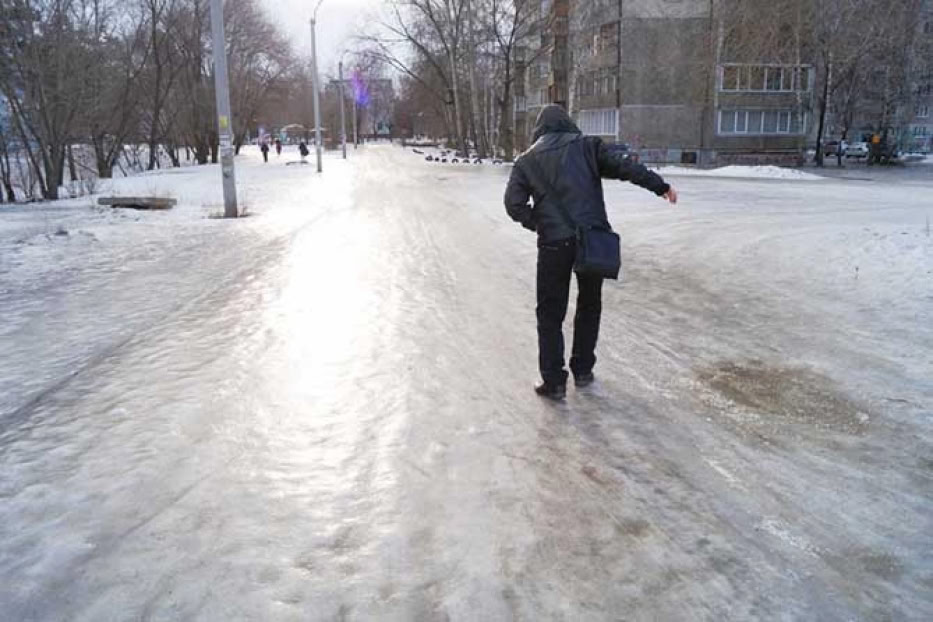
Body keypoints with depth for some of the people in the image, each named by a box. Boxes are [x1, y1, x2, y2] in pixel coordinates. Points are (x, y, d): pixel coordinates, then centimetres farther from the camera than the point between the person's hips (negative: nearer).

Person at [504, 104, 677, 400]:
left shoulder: (526, 160, 11)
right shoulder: (586, 145, 10)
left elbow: (514, 203, 2)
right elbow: (623, 166, 0)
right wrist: (659, 185, 1)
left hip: (554, 243, -1)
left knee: (550, 312, 9)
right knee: (589, 305, 19)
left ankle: (553, 381, 6)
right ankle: (583, 370, 25)